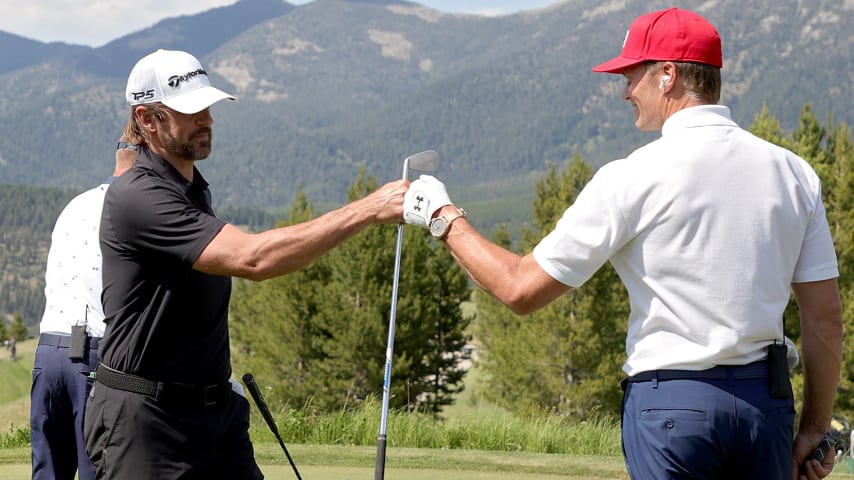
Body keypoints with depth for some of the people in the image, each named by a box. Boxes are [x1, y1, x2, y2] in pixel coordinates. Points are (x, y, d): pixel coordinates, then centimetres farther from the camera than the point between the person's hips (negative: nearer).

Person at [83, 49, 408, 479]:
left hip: (218, 408, 9)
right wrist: (368, 210, -32)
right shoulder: (138, 197, -19)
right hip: (144, 416, -9)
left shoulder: (194, 188, 13)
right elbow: (252, 258, -30)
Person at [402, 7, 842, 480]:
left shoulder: (634, 177, -9)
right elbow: (825, 314, 5)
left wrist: (446, 219, 9)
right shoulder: (792, 172, 4)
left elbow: (523, 288, -7)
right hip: (769, 403, 5)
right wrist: (815, 427, 15)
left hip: (671, 404, -4)